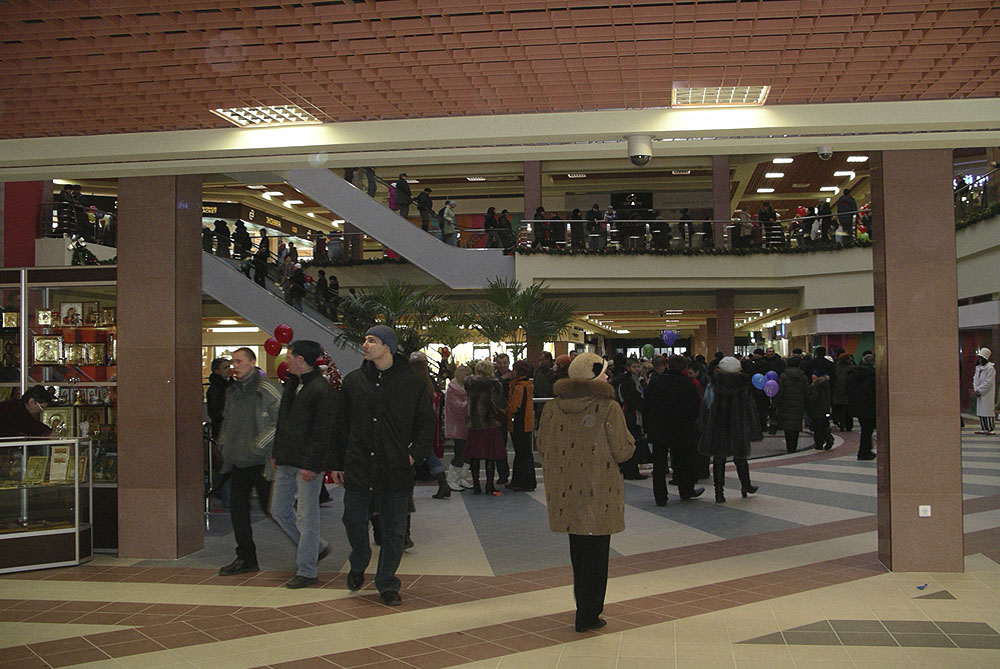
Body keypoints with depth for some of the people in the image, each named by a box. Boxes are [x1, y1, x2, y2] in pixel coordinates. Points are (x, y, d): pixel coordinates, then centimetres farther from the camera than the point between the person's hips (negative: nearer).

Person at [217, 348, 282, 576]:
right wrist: (224, 444, 15)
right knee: (237, 508, 8)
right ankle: (246, 558, 18)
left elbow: (282, 422, -15)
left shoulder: (267, 389, -11)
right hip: (238, 462, 8)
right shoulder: (232, 392, 15)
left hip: (261, 461, -8)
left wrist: (259, 445, -16)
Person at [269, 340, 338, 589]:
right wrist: (276, 454, 18)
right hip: (286, 461, 9)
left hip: (307, 463, -9)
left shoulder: (323, 390, -15)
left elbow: (322, 432, -17)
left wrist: (312, 465, -20)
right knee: (279, 510, 14)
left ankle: (306, 571, 7)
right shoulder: (291, 386, 14)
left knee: (306, 517, -2)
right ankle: (317, 547, 29)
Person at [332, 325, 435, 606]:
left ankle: (387, 584, 19)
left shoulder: (412, 383, 0)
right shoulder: (353, 381, 6)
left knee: (394, 529, 5)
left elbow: (427, 422, 7)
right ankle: (358, 565, 34)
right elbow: (342, 425, 10)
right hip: (358, 468, 1)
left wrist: (416, 454, -4)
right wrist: (338, 463, 9)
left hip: (396, 470, -1)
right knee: (354, 521, 5)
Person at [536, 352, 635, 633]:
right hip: (598, 494, -5)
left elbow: (542, 447, 7)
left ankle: (585, 609, 34)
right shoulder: (608, 408, -14)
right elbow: (623, 451, -12)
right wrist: (628, 439, 10)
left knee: (577, 552, 20)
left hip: (565, 493, 5)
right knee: (595, 554, 7)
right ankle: (588, 617, 13)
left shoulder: (551, 407, -1)